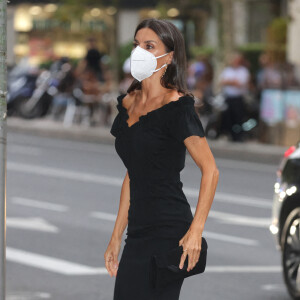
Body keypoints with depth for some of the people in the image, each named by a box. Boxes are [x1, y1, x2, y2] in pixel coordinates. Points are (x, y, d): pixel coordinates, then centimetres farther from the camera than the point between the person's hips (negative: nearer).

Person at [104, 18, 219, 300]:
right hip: (138, 232, 7)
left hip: (168, 231, -7)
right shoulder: (128, 103, 13)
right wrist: (116, 237, 17)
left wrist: (195, 231, -17)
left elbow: (210, 171, -12)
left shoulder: (177, 108, -10)